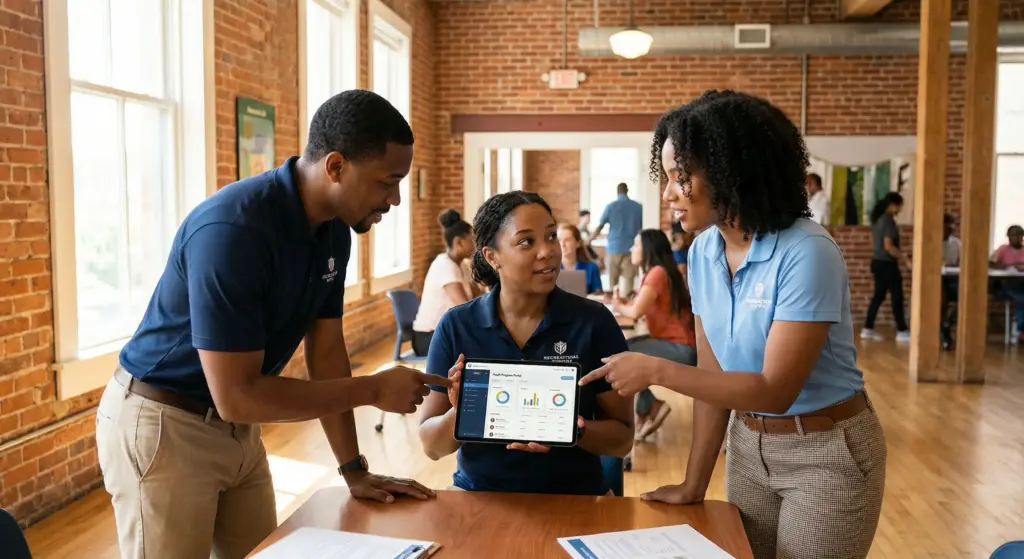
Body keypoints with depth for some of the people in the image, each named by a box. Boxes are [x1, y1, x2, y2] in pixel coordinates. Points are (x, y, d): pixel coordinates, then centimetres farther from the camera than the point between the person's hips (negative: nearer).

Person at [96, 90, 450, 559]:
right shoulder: (232, 229, -31)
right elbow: (237, 396, -30)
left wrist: (354, 470, 1)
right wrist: (374, 389, -23)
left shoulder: (334, 230, -4)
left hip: (236, 428, 7)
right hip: (162, 426, -7)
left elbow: (326, 348, 3)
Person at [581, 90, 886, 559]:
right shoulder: (704, 252, -3)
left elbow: (775, 390, -26)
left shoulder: (806, 254, -24)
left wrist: (656, 370, -27)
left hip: (826, 453, -6)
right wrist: (695, 484, 0)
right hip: (748, 447, 6)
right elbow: (713, 376, 1)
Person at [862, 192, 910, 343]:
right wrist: (905, 260, -19)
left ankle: (868, 329, 12)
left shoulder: (877, 218, 11)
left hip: (878, 261, 9)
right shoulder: (888, 220, -17)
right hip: (886, 263, -9)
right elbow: (888, 245, -23)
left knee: (879, 295, 12)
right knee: (897, 296, -2)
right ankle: (902, 331, 3)